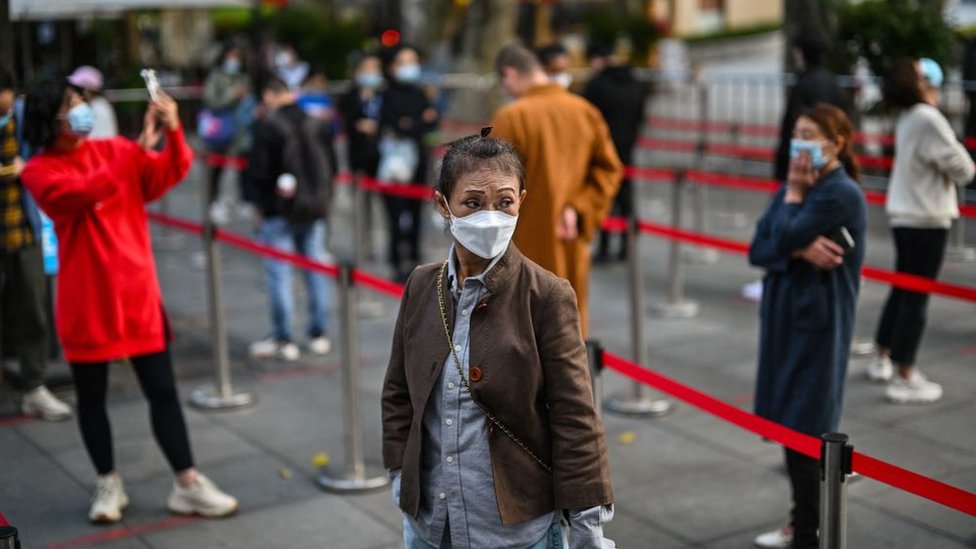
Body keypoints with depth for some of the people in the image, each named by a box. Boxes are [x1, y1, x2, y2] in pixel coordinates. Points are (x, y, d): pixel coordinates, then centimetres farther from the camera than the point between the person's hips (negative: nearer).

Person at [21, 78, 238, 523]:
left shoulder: (115, 150, 5)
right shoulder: (39, 171, -6)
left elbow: (169, 174, -4)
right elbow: (84, 192, -25)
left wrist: (172, 132, -23)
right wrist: (138, 148, -28)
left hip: (138, 294, 2)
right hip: (86, 303, -2)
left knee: (162, 390, 4)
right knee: (91, 396, 10)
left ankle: (187, 484, 10)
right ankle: (108, 483, 27)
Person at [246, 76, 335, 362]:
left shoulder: (268, 125, -13)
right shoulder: (317, 124, 4)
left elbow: (258, 170, -13)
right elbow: (330, 165, 9)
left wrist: (263, 201, 4)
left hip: (280, 209, -5)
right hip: (315, 209, 6)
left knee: (279, 273, 1)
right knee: (316, 269, 11)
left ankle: (283, 339, 3)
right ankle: (319, 335, 18)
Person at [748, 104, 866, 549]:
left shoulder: (842, 194, -14)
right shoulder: (799, 187, 11)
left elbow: (783, 239, -21)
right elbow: (758, 250, 2)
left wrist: (793, 192, -7)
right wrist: (802, 249, -15)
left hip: (817, 324, -8)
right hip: (784, 316, 8)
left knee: (802, 429, -3)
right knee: (787, 424, 15)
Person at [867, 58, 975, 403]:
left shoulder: (907, 118, 8)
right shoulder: (929, 119, -19)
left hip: (904, 214, 9)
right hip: (926, 219, -9)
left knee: (901, 290, 19)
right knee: (916, 297, -4)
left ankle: (883, 360, 29)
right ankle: (905, 379, 1)